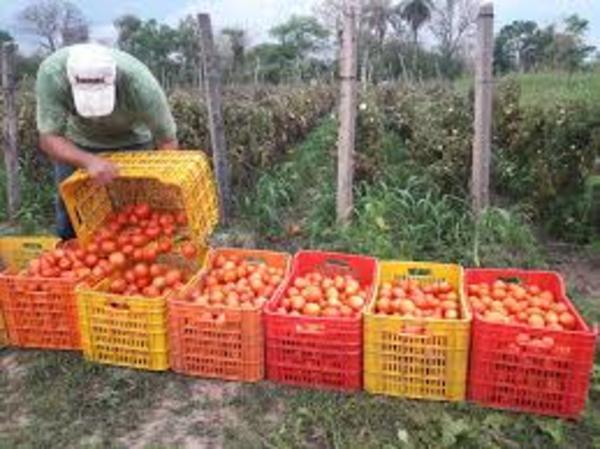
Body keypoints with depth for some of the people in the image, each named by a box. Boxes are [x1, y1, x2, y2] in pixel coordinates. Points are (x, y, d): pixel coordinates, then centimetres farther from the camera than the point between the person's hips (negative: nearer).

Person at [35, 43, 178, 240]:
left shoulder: (140, 83, -38)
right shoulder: (51, 73, -34)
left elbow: (167, 140, -30)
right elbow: (49, 138, -29)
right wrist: (88, 161, -48)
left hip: (132, 141, -1)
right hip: (77, 144, 2)